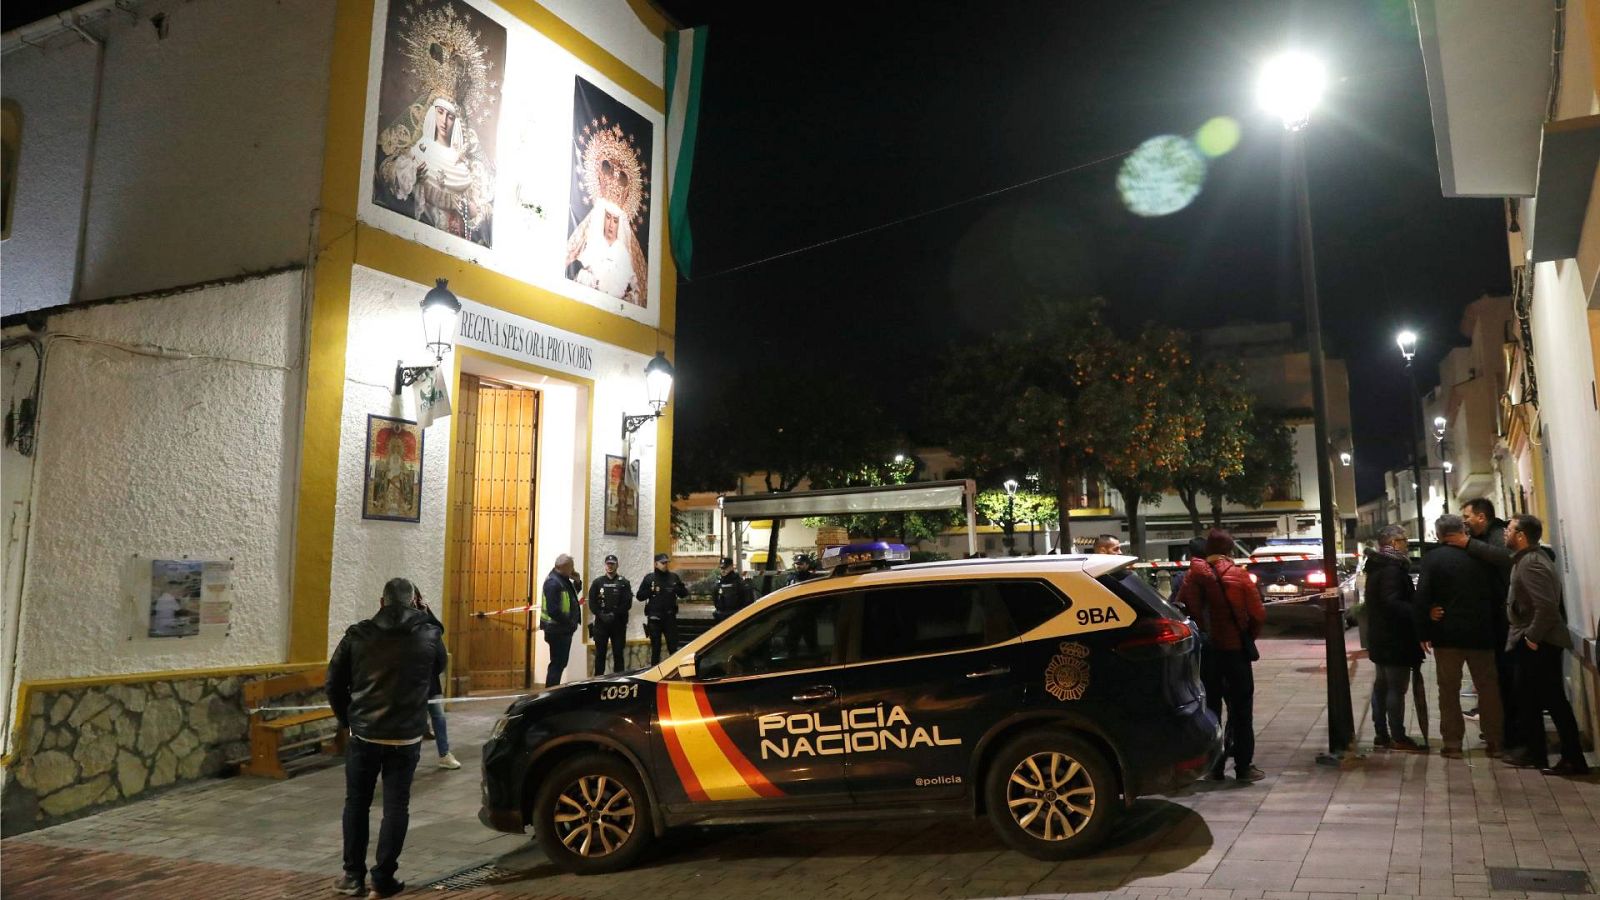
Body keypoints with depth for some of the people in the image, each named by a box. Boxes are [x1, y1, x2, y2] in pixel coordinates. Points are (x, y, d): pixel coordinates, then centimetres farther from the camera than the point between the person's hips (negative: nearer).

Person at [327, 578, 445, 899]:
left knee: (356, 804, 16)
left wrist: (349, 721, 15)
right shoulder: (429, 636, -6)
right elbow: (437, 671, 13)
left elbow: (334, 684, 3)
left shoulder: (357, 635, -4)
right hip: (406, 738, -1)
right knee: (396, 807, 9)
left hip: (363, 736, 1)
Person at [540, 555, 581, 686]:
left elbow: (571, 596, 23)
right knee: (557, 664, -5)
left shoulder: (563, 579, 9)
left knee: (560, 663, 17)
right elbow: (553, 610, -27)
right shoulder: (553, 582, -21)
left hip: (563, 629, 10)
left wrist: (577, 582, 5)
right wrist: (570, 623, -18)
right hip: (557, 630, -10)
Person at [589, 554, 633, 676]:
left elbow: (627, 603, -5)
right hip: (600, 623, 1)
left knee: (618, 653, 3)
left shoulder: (624, 583, 3)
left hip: (618, 623, -1)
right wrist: (601, 615, -11)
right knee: (600, 653, 5)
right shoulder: (598, 582, 7)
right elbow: (592, 603, 2)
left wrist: (614, 614, -14)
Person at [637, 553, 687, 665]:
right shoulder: (649, 578, 2)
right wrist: (651, 591, -14)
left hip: (670, 617, 1)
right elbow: (640, 596, 2)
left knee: (673, 647, 1)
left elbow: (684, 593, 10)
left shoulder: (674, 577, 6)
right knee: (655, 648, 6)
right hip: (654, 618, -1)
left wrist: (679, 589, -12)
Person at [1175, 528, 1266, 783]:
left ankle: (1215, 765, 13)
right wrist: (1248, 636, 9)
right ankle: (1243, 766, 8)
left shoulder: (1193, 576, -2)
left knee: (1210, 708, 11)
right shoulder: (1238, 576, -8)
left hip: (1205, 650, 2)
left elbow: (1181, 610, -4)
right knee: (1241, 709, 8)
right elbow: (1258, 614, -8)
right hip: (1235, 649, -2)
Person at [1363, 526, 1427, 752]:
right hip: (1395, 639, -10)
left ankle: (1381, 735, 20)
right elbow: (1392, 603, -26)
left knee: (1381, 686, 14)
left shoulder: (1377, 567, 14)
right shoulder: (1392, 568, -17)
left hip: (1379, 638, 10)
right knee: (1396, 688, -4)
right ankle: (1398, 738, 2)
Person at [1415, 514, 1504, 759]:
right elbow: (1495, 592, 6)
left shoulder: (1432, 558, -7)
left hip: (1447, 633, -2)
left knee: (1449, 690, 6)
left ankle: (1452, 743, 7)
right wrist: (1493, 627, 15)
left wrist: (1423, 632, -6)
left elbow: (1422, 596, -12)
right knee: (1488, 687, 12)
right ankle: (1495, 741, 16)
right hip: (1481, 632, 2)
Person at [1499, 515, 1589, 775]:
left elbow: (1546, 605, -28)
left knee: (1553, 700, -4)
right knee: (1527, 695, 16)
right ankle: (1535, 750, 24)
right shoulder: (1526, 559, 12)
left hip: (1539, 644, -10)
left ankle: (1573, 759, 3)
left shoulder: (1531, 563, -20)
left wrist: (1533, 637, -21)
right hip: (1531, 642, 10)